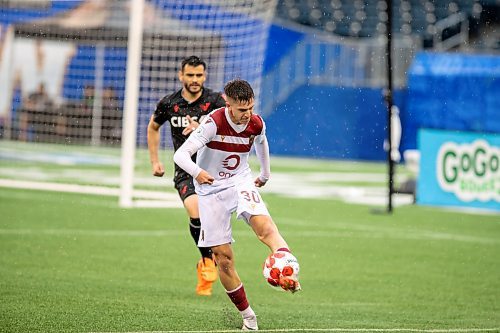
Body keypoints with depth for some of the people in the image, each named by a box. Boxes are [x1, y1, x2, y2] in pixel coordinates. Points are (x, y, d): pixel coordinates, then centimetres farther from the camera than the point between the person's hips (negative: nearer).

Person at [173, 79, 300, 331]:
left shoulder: (256, 124, -7)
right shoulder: (213, 123, -22)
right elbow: (181, 154, -28)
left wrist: (265, 174, 30)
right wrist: (197, 172, -48)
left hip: (240, 182, 2)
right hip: (211, 189, -2)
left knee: (263, 224, -30)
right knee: (223, 256, -2)